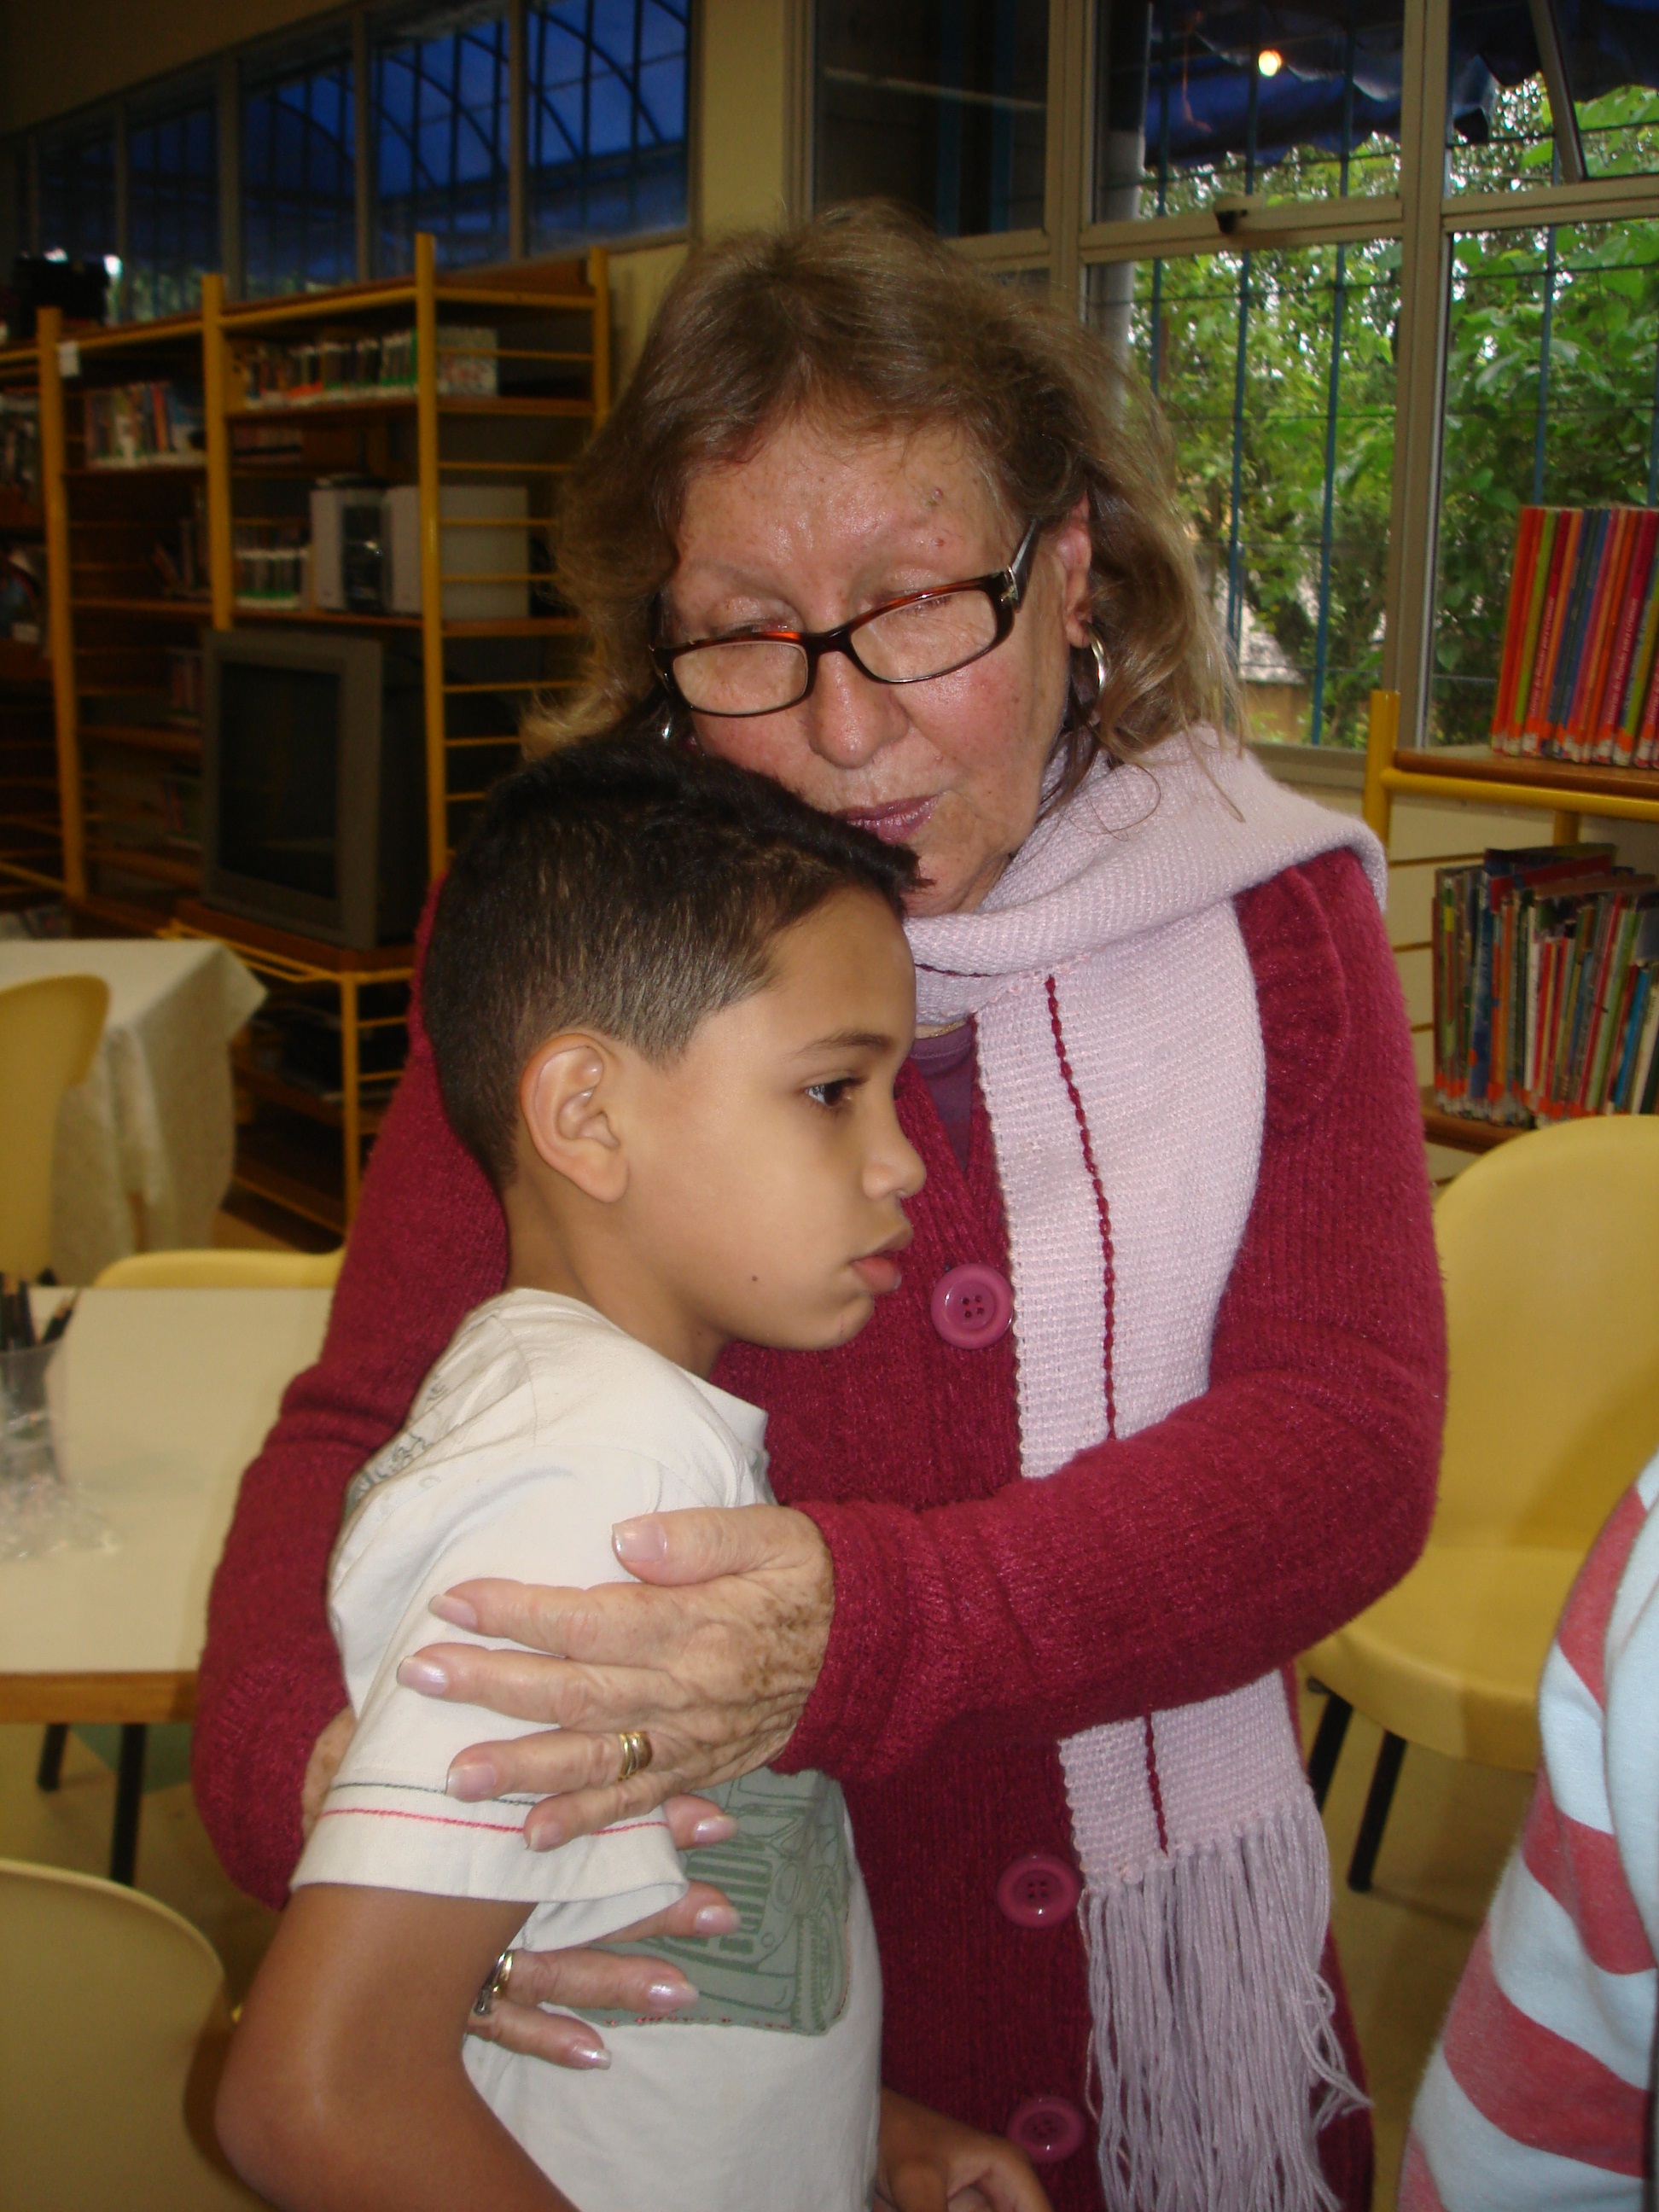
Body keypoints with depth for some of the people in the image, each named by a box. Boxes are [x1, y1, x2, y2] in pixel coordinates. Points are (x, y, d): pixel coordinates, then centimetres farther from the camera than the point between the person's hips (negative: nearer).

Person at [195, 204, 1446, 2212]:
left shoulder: (1262, 914, -8)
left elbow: (1349, 1442, -16)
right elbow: (359, 1425, -6)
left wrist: (867, 1631, -32)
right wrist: (297, 1761, -29)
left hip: (1161, 1985, 1)